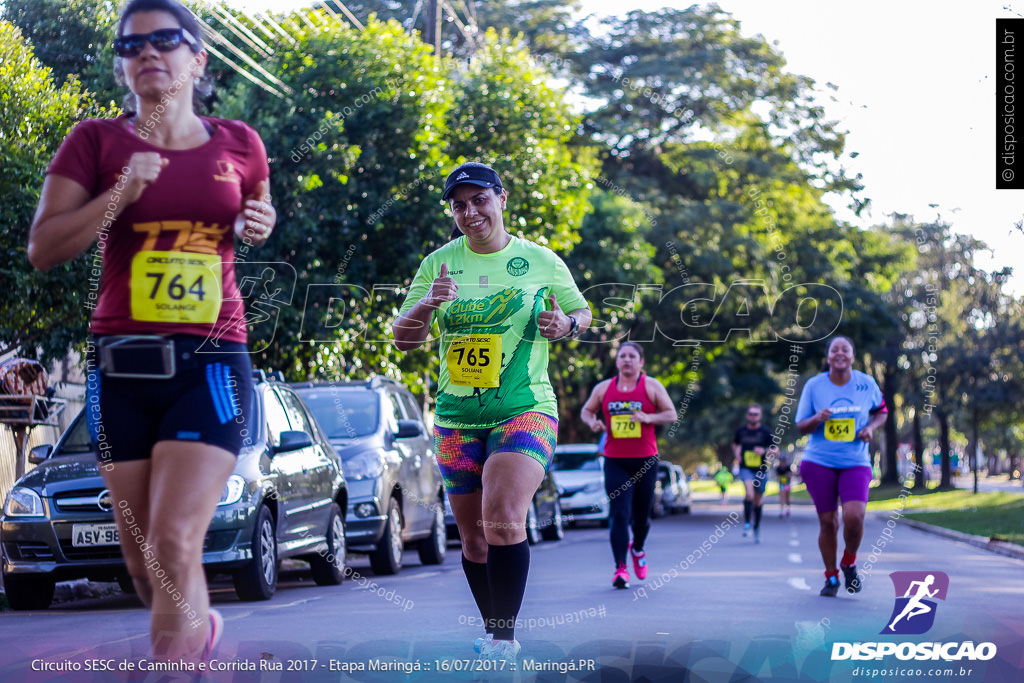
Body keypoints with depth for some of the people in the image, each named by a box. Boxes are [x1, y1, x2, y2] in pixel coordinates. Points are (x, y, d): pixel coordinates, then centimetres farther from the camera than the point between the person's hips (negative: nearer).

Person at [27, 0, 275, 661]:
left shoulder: (239, 144, 7)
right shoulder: (96, 141, 3)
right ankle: (200, 630, 38)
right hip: (122, 365, 1)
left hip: (211, 363, -1)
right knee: (141, 554, 9)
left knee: (174, 540, -16)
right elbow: (44, 249, -4)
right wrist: (120, 194, -16)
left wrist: (260, 224, 4)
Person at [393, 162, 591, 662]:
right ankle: (492, 628, 28)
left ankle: (505, 634, -14)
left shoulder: (541, 261, 1)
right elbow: (403, 340, 6)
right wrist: (426, 305, -15)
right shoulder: (438, 264, 5)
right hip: (457, 418, 3)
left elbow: (581, 312, 15)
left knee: (503, 521, -23)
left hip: (525, 410, -3)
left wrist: (566, 325, -9)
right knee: (472, 537, 9)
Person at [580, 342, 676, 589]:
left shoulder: (652, 386, 3)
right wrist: (592, 422, -3)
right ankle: (620, 568, -15)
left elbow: (671, 414, 2)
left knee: (641, 515, 10)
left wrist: (648, 418, -16)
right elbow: (586, 411, 20)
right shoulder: (604, 388, 8)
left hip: (645, 460, 0)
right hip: (615, 462, 0)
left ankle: (637, 548, 42)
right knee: (619, 514, -12)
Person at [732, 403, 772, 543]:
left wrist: (764, 451, -16)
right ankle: (746, 522, -13)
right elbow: (735, 444, 25)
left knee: (757, 500, 9)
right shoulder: (741, 431, 5)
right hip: (745, 468, -1)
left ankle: (757, 528, 27)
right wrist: (737, 455, 8)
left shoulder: (765, 432, 0)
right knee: (749, 493, -26)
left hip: (761, 470, 1)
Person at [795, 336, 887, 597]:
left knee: (854, 517, -19)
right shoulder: (813, 385, -1)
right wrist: (817, 419, -18)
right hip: (818, 462, 0)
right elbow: (801, 426, 3)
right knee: (827, 521, 2)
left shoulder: (867, 384, 1)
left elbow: (881, 411, 17)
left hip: (856, 463, 0)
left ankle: (849, 563, 11)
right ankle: (831, 576, 22)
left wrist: (871, 427, -3)